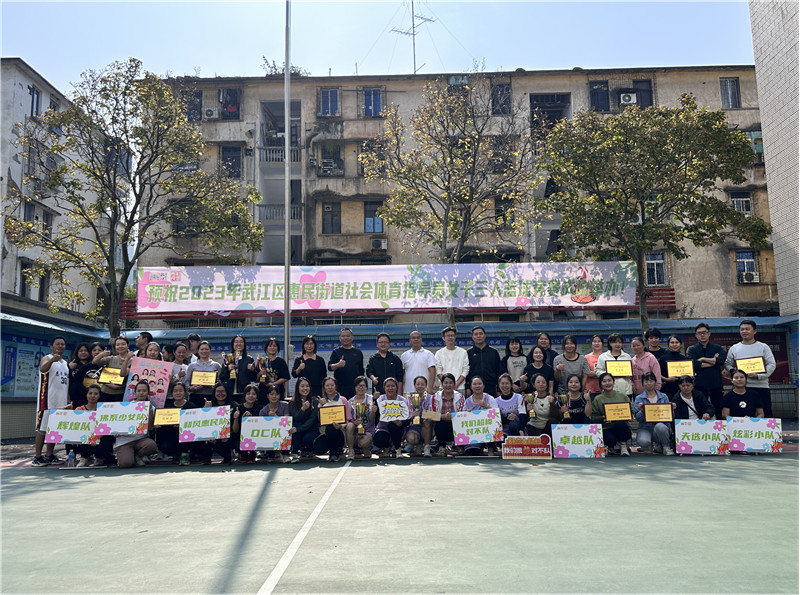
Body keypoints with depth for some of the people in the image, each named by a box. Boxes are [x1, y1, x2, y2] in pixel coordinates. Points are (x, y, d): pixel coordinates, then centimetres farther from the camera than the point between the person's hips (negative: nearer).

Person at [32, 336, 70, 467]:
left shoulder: (66, 363, 19)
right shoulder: (47, 358, -3)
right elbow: (43, 369, -27)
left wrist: (68, 401, 15)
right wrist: (52, 360, -48)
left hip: (61, 402, 7)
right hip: (48, 400, -7)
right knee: (42, 428, -4)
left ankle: (49, 455, 15)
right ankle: (37, 457, -1)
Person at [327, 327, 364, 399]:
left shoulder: (358, 352, 12)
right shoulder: (336, 352, 7)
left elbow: (361, 371, 14)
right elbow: (330, 367, -5)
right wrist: (338, 365, -26)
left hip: (355, 388, 2)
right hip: (340, 388, -2)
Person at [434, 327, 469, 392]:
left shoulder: (463, 352, 9)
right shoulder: (439, 353, 9)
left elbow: (465, 370, 4)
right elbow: (438, 371, 1)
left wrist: (456, 384, -9)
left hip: (460, 387, 0)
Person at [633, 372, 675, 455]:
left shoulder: (663, 397, 11)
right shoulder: (639, 398, 7)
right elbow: (638, 418, -1)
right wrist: (642, 411, -21)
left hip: (662, 424, 1)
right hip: (645, 428, -1)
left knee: (659, 426, -38)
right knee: (643, 442, -33)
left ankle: (666, 447, -7)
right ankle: (656, 445, 4)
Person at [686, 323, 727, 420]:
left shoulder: (718, 348, 11)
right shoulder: (692, 349, 8)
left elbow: (721, 361, -10)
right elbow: (693, 364, -11)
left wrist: (703, 359, -6)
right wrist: (713, 361, -6)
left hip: (716, 384, 1)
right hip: (699, 385, -1)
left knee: (719, 410, 2)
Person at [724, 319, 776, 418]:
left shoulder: (763, 347, 7)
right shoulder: (734, 348, 12)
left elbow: (771, 364, 0)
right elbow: (728, 364, 14)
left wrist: (759, 375, -13)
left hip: (761, 386, -1)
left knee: (766, 414, 0)